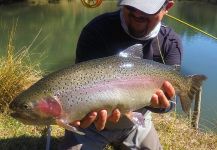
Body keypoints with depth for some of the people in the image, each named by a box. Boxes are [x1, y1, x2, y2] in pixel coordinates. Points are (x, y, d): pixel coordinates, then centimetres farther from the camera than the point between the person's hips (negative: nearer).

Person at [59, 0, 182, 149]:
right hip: (91, 120, -2)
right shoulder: (98, 30, -22)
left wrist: (160, 101, -42)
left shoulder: (171, 43, -11)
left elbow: (168, 93, -18)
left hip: (136, 122, 3)